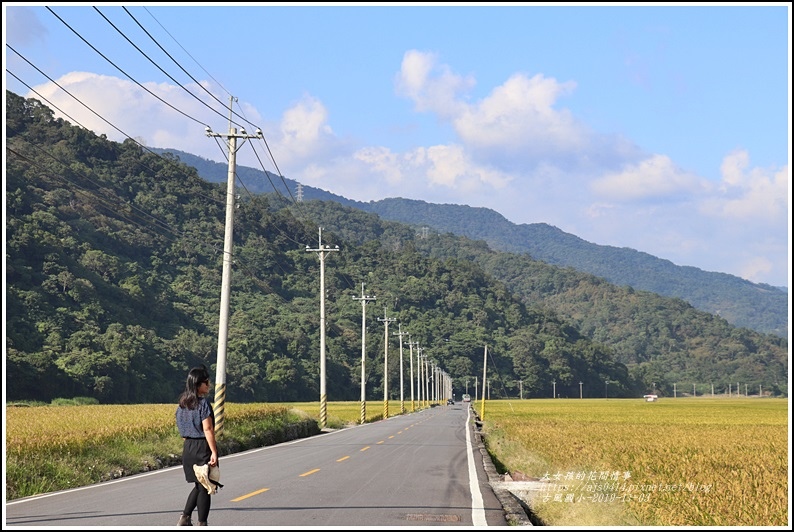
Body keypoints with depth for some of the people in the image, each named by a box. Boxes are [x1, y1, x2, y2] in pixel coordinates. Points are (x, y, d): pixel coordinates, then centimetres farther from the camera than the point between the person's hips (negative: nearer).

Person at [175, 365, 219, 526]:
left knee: (198, 486, 19)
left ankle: (185, 518, 10)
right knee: (205, 488, 2)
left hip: (187, 448, 8)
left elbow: (181, 429, 13)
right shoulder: (203, 403, -14)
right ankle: (202, 525, 5)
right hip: (203, 448, -7)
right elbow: (207, 430, -18)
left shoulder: (183, 403, 9)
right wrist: (214, 452, -17)